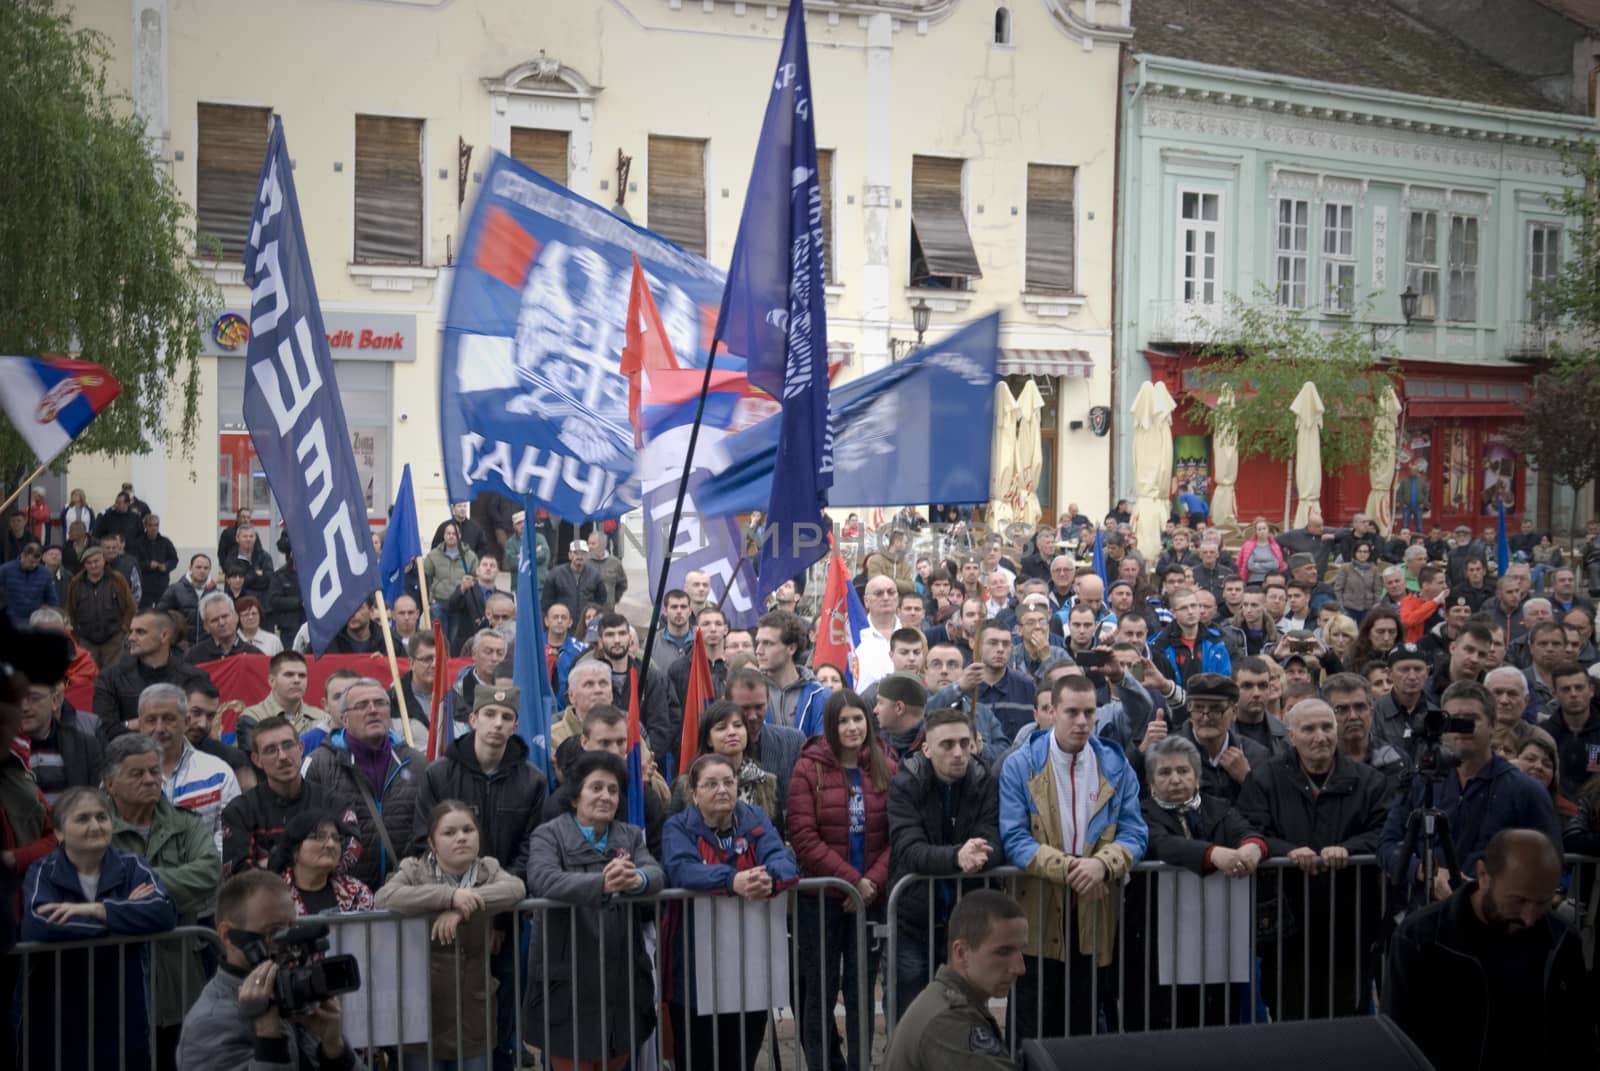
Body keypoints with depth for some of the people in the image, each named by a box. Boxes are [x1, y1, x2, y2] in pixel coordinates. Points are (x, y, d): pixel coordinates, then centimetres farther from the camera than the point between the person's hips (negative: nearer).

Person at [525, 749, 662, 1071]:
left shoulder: (631, 836, 13)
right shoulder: (549, 836, -1)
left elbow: (656, 872, -7)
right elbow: (543, 880, -22)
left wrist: (638, 879, -32)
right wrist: (602, 884, -38)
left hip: (623, 982, 4)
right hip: (568, 983, -4)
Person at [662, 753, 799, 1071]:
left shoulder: (755, 821, 6)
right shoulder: (678, 827, -3)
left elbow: (782, 858, -11)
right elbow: (682, 870, -22)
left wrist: (770, 879, -35)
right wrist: (732, 881, -39)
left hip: (750, 962, 3)